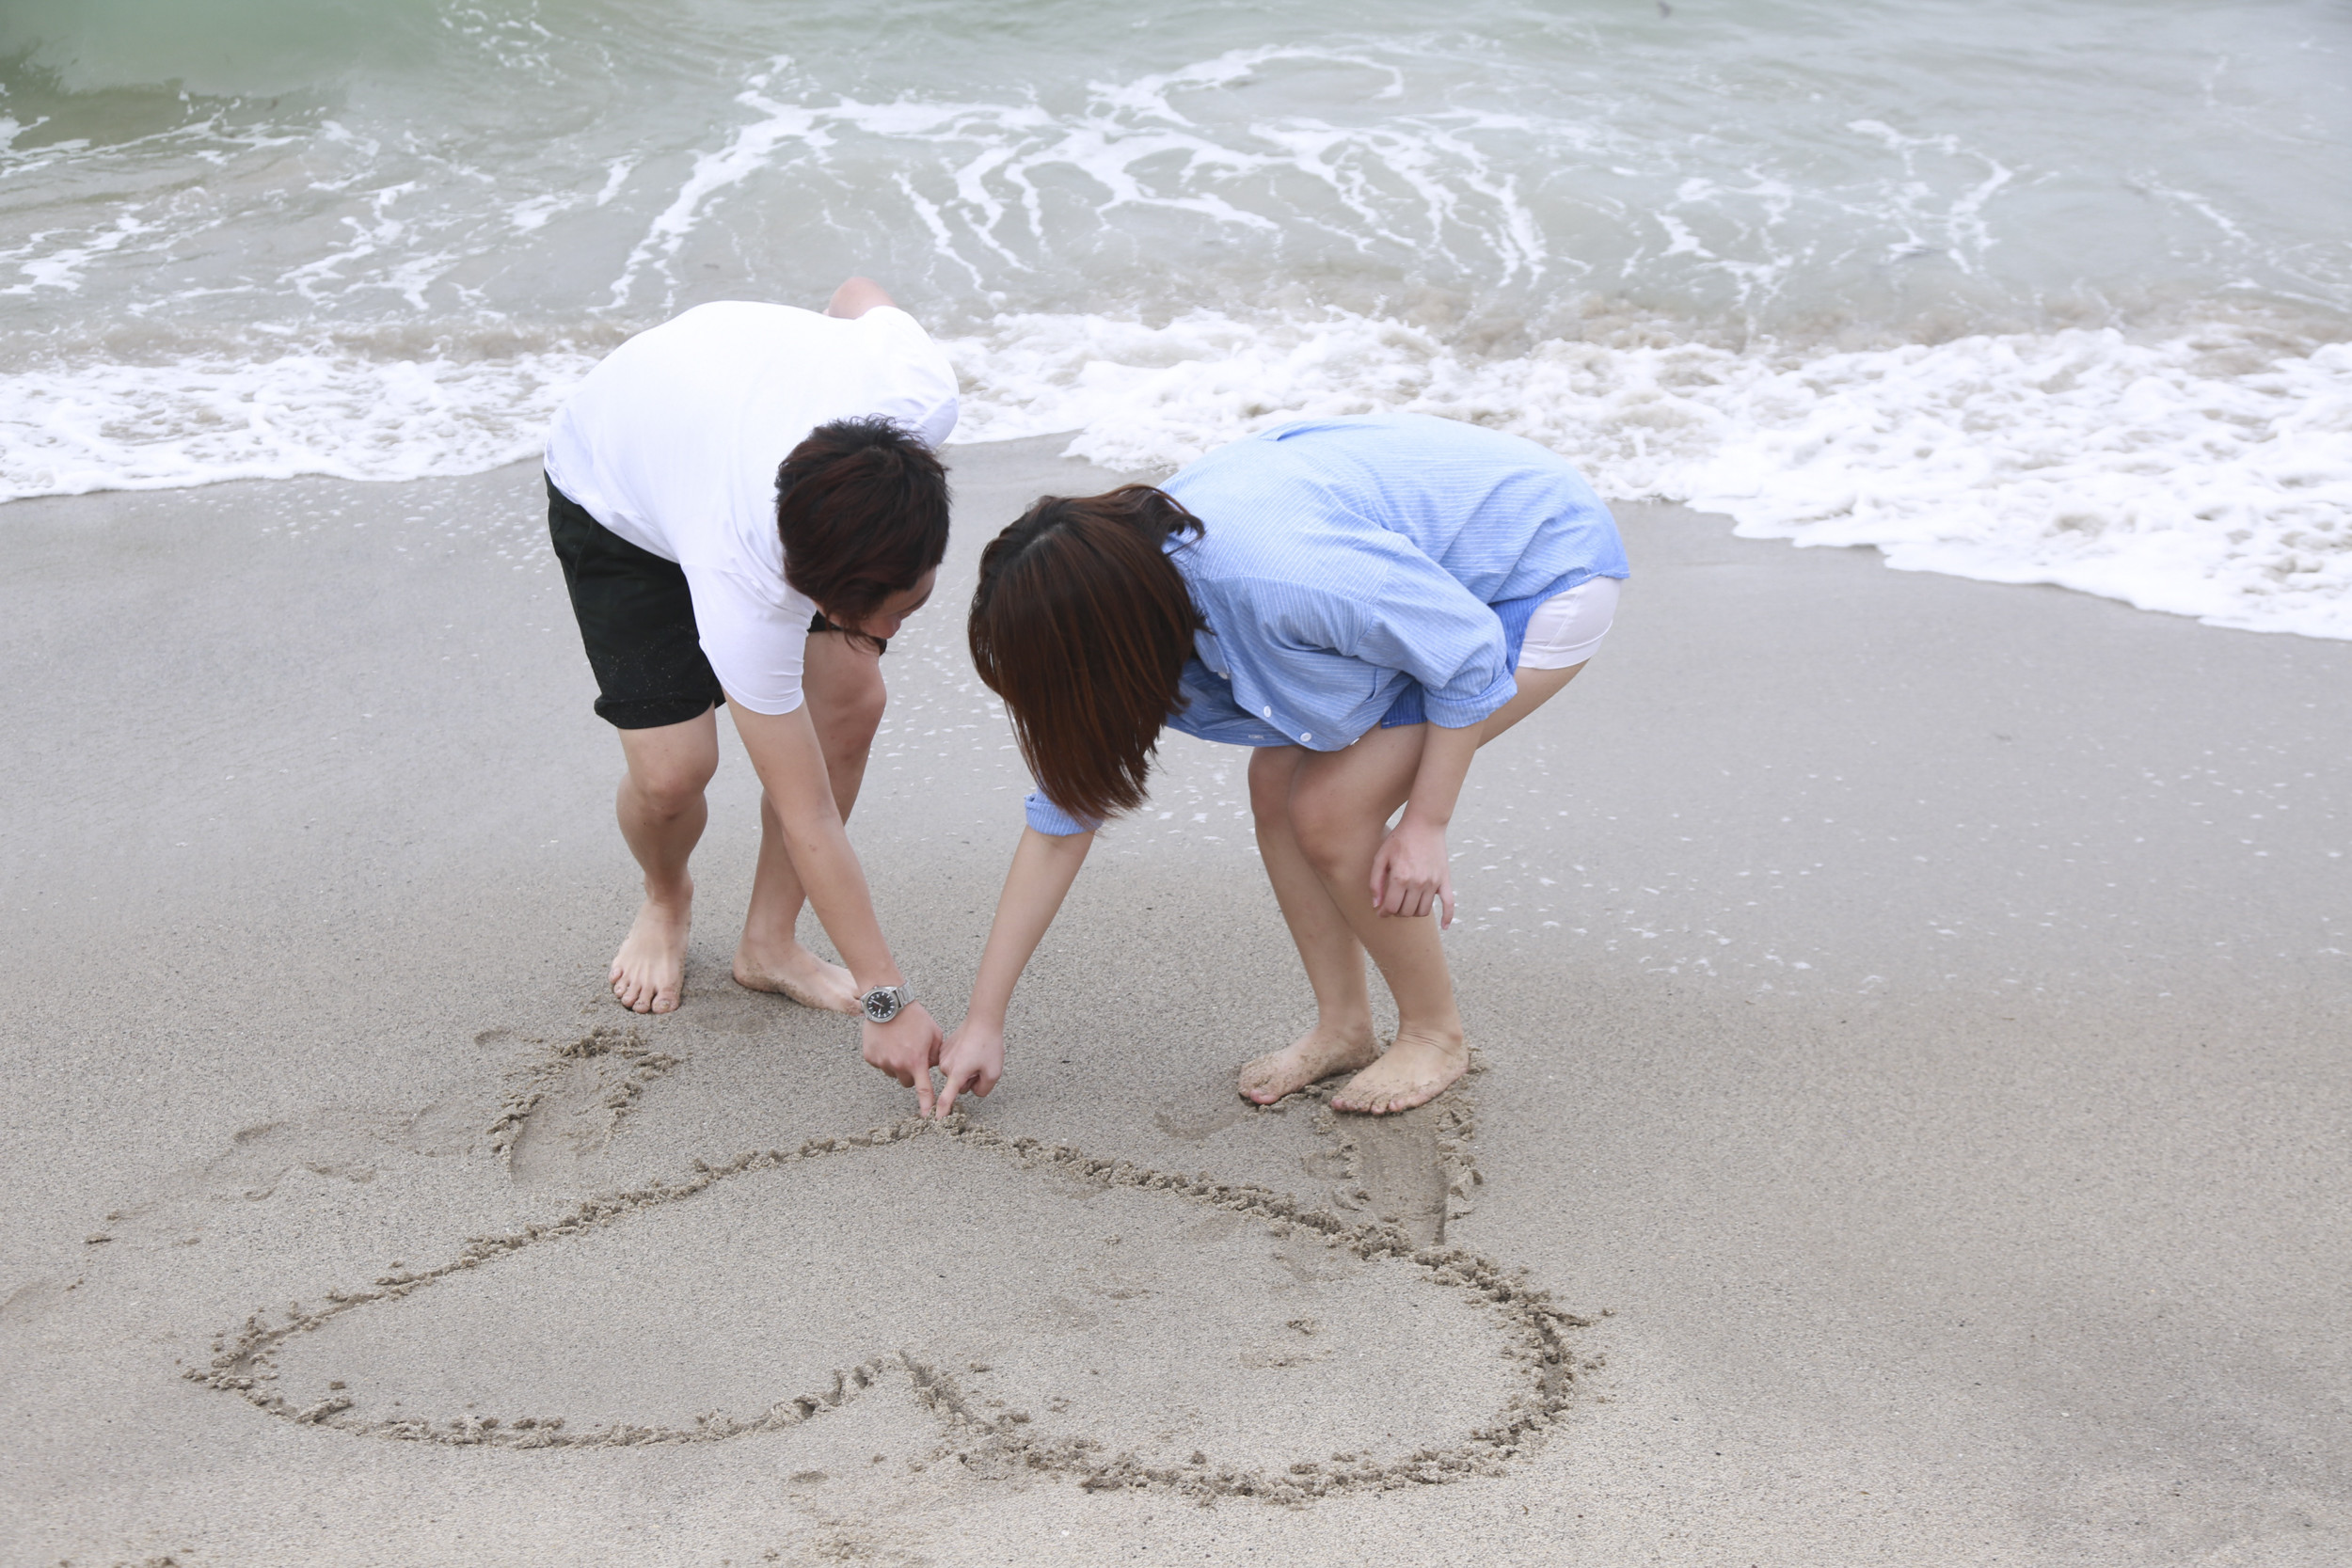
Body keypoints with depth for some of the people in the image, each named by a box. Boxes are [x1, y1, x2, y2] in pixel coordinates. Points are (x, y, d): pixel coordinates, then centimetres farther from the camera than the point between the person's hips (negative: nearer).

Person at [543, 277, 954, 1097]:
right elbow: (807, 819, -36)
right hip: (616, 497, -5)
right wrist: (887, 1001, -30)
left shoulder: (920, 391, -38)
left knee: (852, 696, -11)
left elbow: (859, 293, -11)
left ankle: (769, 942, 10)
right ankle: (665, 903, 22)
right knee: (671, 768, -16)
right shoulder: (744, 590, -45)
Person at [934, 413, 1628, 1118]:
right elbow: (1063, 808, -2)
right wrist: (984, 1018, 0)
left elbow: (1468, 650, -24)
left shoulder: (1274, 575, -38)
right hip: (1436, 568, 8)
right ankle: (1343, 1027, 19)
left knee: (1328, 813, -12)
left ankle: (1435, 1036, 9)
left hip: (1545, 573, -8)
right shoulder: (1129, 566, -10)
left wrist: (1425, 826, -15)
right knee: (1276, 784, 0)